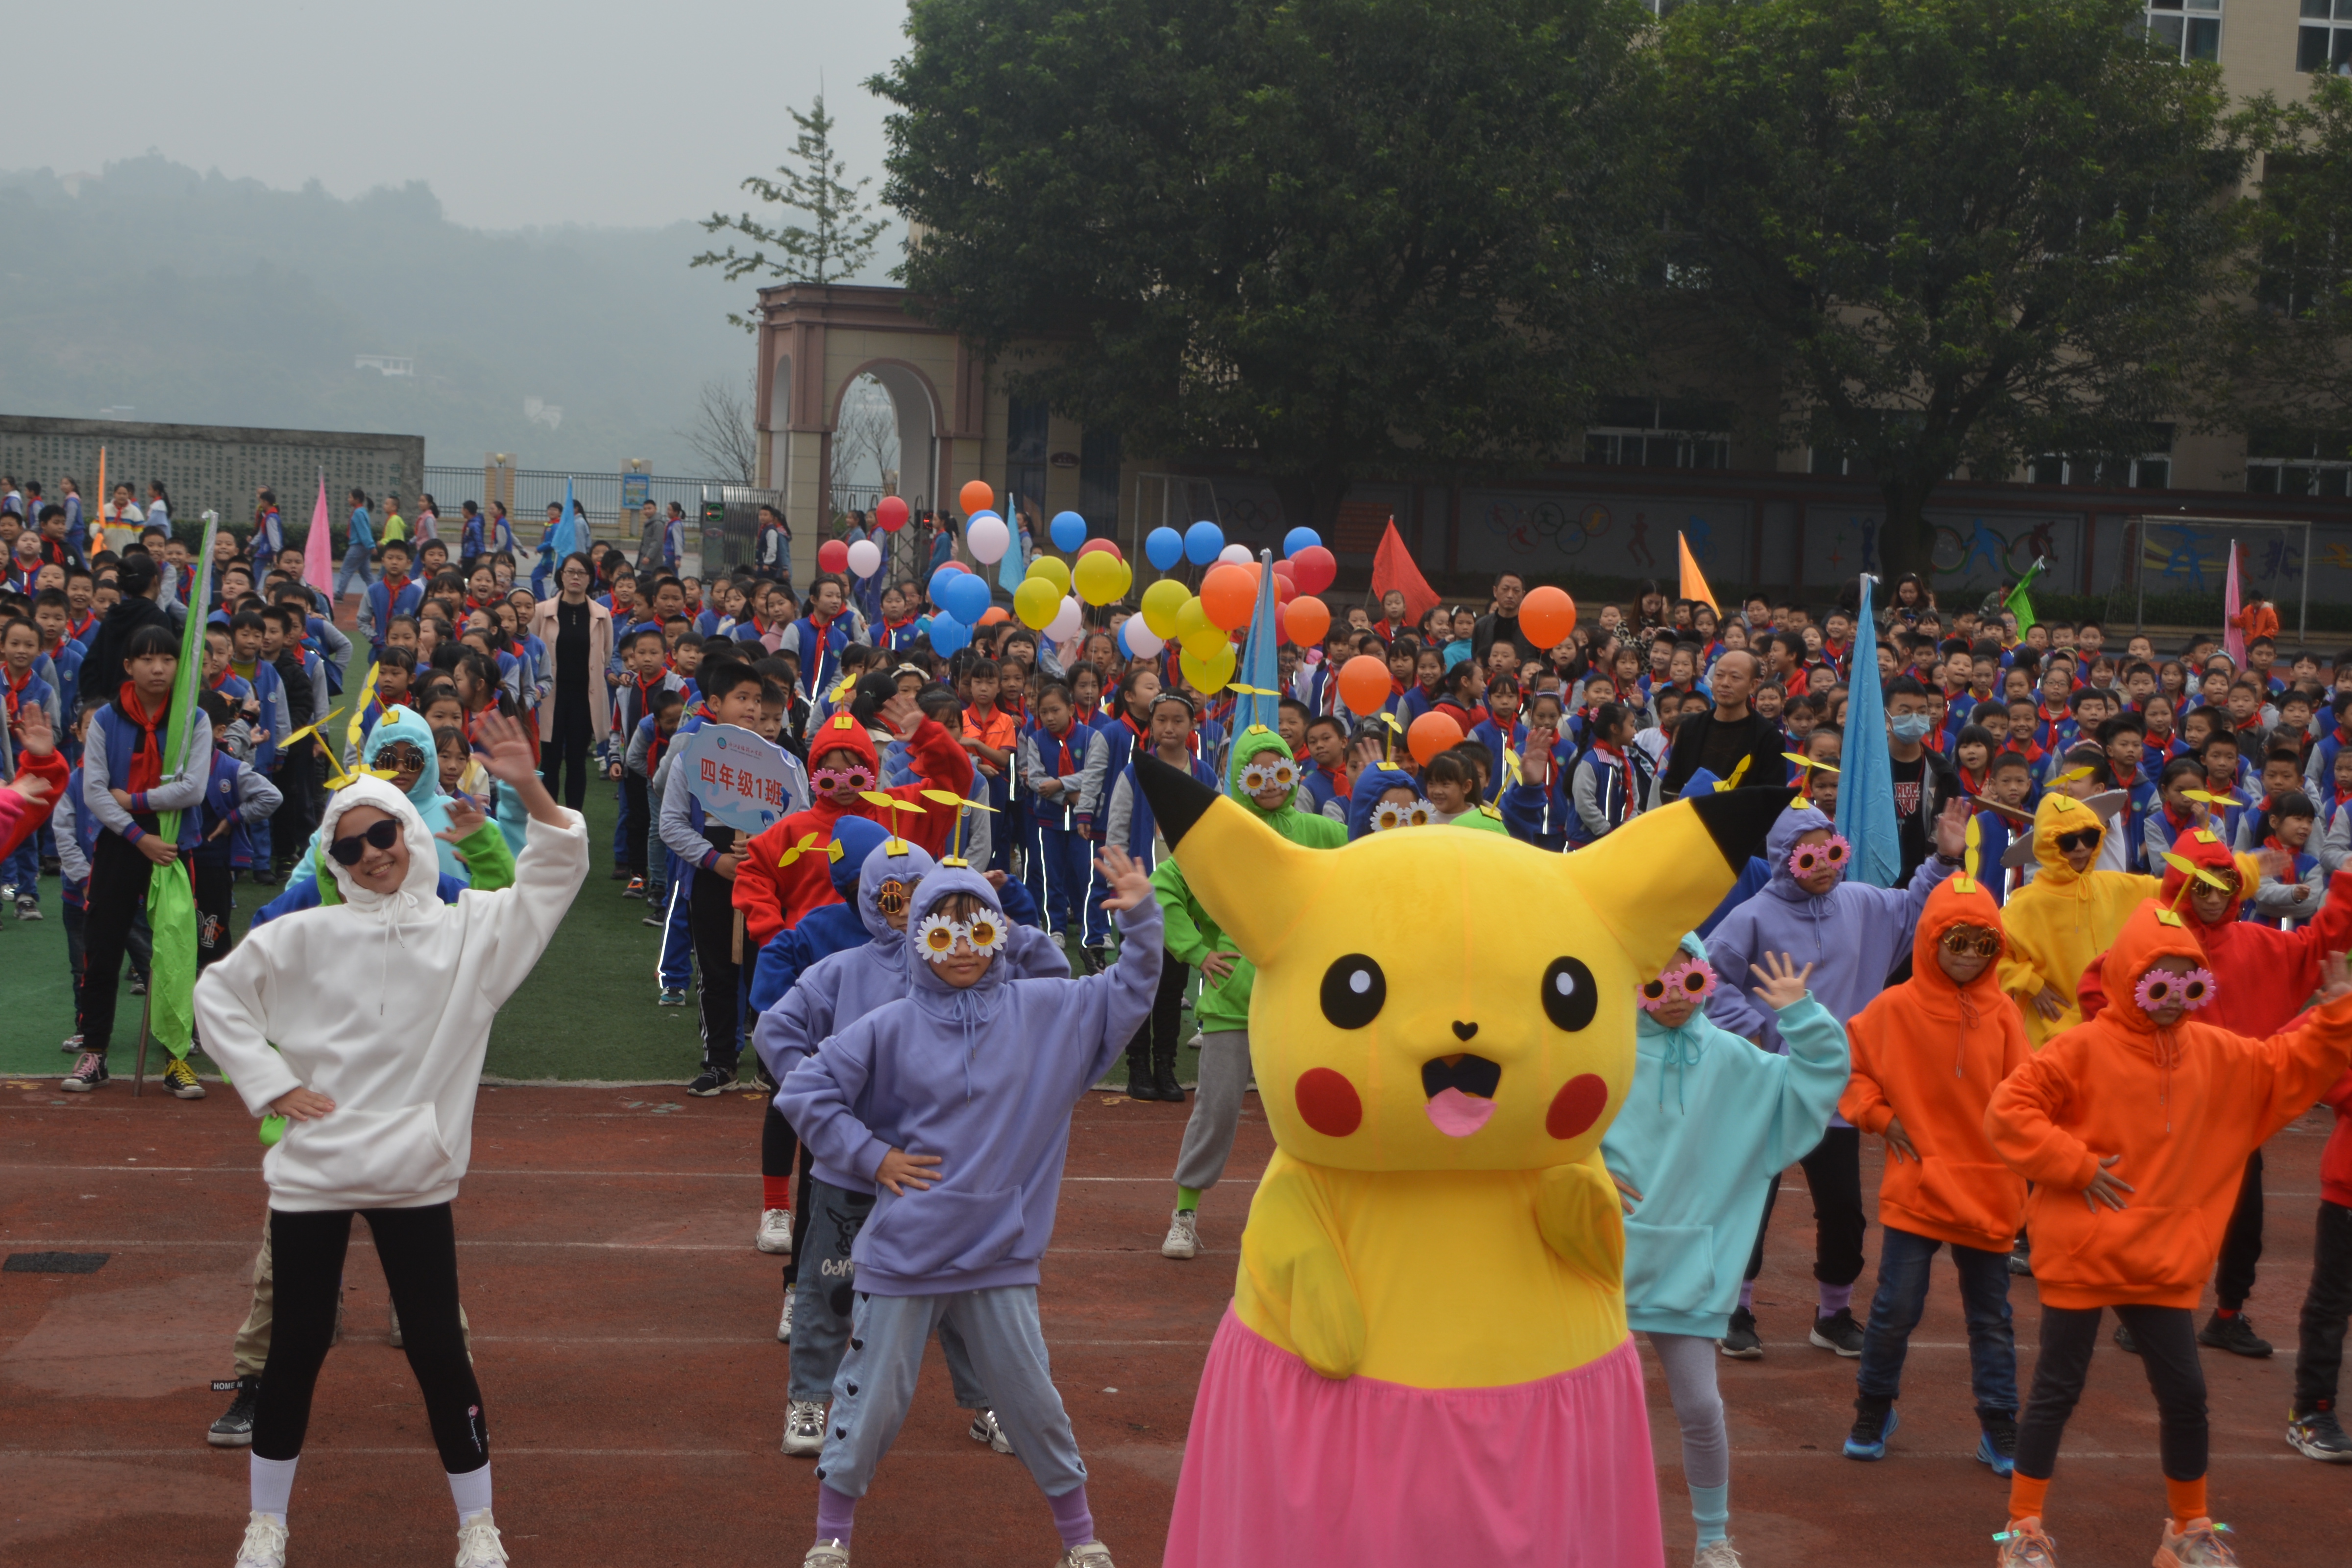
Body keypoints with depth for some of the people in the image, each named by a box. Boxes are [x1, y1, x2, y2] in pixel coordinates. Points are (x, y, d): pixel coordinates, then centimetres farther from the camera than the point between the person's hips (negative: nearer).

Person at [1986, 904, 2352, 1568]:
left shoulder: (2215, 1054, 7)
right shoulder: (2084, 1050, -12)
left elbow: (2288, 1070, 15)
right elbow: (2009, 1111, -16)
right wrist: (2074, 1165, -18)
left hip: (2164, 1262, 5)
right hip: (2080, 1256, -5)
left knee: (2184, 1392, 11)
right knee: (2057, 1389, 3)